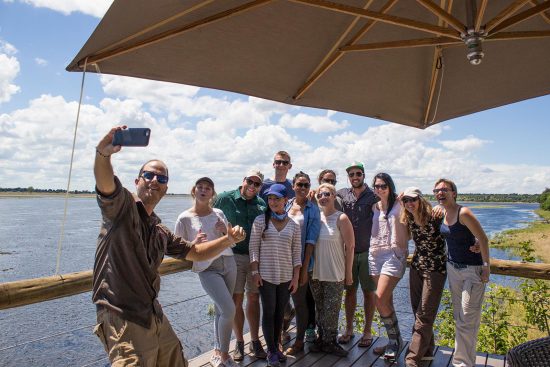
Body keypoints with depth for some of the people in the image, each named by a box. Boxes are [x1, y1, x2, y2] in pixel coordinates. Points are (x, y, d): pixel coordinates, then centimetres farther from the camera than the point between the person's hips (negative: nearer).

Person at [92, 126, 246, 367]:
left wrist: (228, 240, 2)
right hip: (122, 319, -8)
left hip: (155, 318, 8)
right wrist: (103, 153, -52)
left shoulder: (160, 232, 13)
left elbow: (195, 252, 17)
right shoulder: (121, 206, -9)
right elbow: (105, 183, -31)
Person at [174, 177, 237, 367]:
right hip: (207, 269, -4)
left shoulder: (218, 213, 5)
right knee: (229, 310, -13)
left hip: (228, 263, 5)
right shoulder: (185, 218, -7)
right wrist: (195, 243, -22)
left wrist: (226, 229, -6)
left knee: (220, 311, 11)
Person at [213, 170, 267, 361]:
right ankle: (239, 342, 23)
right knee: (236, 300, 4)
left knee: (254, 299, 11)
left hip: (257, 257, 2)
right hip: (234, 257, -2)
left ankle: (255, 341, 26)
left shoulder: (262, 204, 3)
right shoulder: (225, 199, -6)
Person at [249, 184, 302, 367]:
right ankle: (271, 351, 19)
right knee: (269, 312, 4)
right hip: (266, 275, -2)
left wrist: (296, 277, 0)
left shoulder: (294, 225, 1)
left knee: (280, 312, 12)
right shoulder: (260, 221, -4)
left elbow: (297, 253, 3)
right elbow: (254, 248, -4)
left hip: (286, 276, 2)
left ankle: (276, 346, 30)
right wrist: (255, 271, -9)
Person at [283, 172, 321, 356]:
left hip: (301, 261, -3)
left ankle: (299, 341, 24)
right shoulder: (286, 205, 3)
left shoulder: (313, 209, -6)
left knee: (300, 300, 6)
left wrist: (305, 267, -11)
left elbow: (311, 240, -8)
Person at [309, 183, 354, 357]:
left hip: (335, 274, -4)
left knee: (331, 310, 4)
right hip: (315, 273, 4)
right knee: (320, 309, 15)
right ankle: (322, 339, 31)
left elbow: (350, 247, -8)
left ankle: (330, 341, 23)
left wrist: (349, 272, -8)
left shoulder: (341, 218, -9)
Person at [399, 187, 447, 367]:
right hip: (416, 266, 6)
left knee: (424, 315, -2)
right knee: (417, 311, 13)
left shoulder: (434, 218, -18)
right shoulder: (408, 220, 0)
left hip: (435, 268, -6)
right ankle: (426, 351, 30)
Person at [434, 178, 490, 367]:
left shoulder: (463, 213, -19)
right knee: (458, 317, 15)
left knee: (467, 319, -1)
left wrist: (486, 266, -16)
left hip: (472, 270, -7)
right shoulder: (443, 214, 3)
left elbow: (483, 239, -18)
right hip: (452, 268, 7)